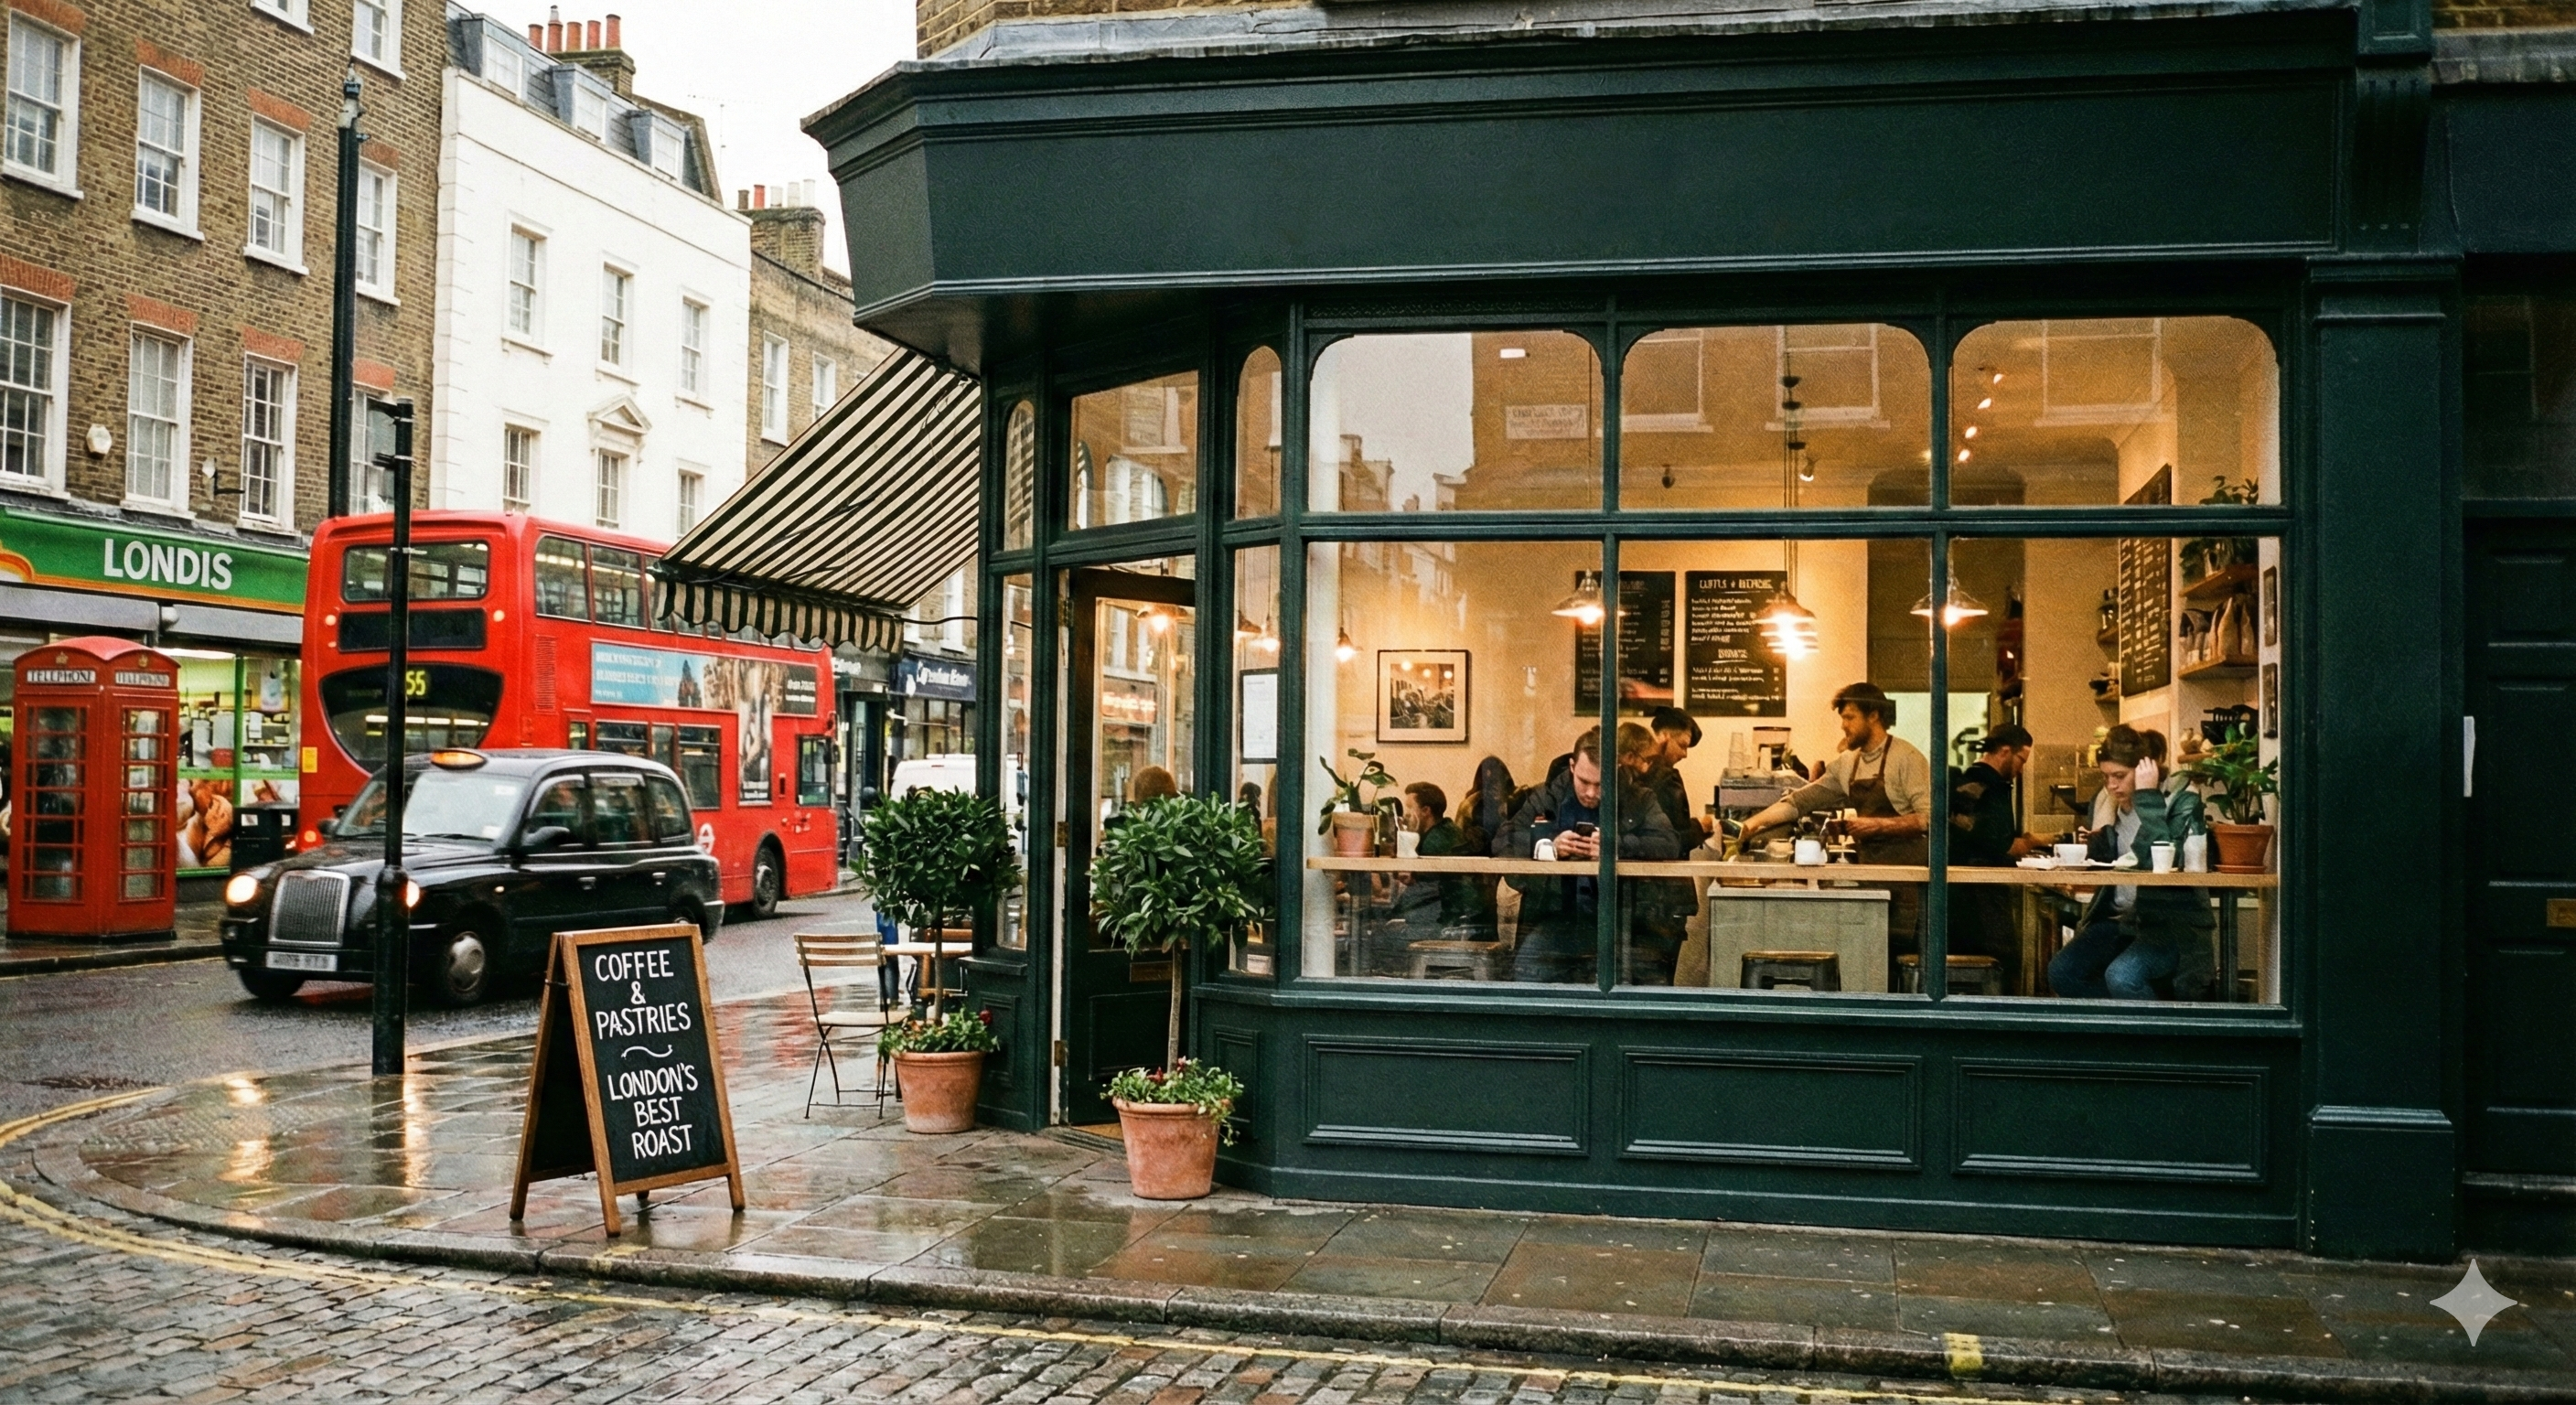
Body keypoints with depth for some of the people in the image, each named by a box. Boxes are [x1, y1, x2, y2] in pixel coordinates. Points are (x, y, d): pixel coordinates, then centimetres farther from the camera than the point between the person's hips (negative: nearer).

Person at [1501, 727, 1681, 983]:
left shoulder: (1638, 802, 9)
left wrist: (1616, 846, -20)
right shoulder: (1544, 799, 12)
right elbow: (1503, 846, 3)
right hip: (1550, 921, 1)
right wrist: (1549, 847, -13)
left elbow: (1670, 847, -7)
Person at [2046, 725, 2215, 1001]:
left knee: (2122, 976, -32)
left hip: (2171, 924, -7)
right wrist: (2090, 845, -3)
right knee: (2061, 972, -15)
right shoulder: (2108, 804, 10)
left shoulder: (2182, 800, -8)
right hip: (2119, 920, 7)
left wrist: (2147, 797, -21)